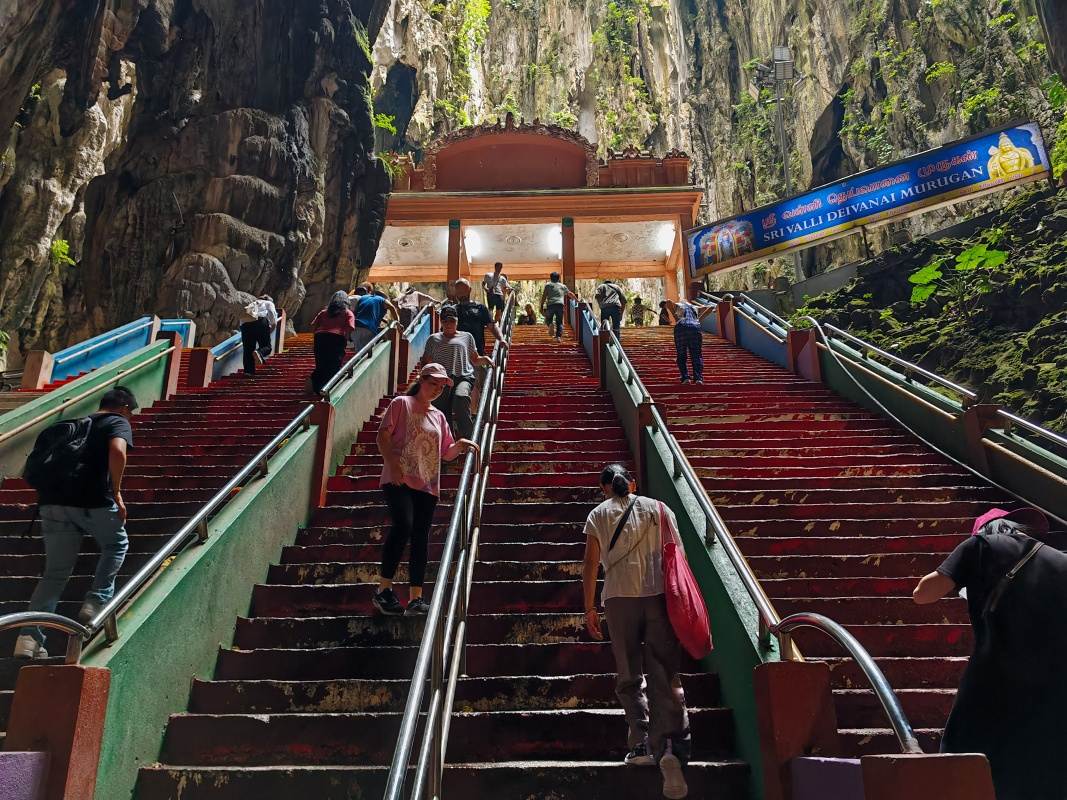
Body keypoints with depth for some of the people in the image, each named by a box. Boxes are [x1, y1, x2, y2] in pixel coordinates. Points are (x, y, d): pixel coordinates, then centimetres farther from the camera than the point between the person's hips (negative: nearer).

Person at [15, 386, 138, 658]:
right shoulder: (119, 422, 8)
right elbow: (117, 452, -14)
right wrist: (116, 493, -8)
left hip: (52, 500, 6)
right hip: (91, 499, -6)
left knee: (55, 573, 11)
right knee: (116, 546, 21)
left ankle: (30, 637, 2)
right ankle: (96, 601, 8)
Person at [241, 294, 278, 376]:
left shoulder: (251, 304, 39)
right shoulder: (269, 303, 28)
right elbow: (274, 323, 11)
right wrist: (268, 332, 23)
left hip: (245, 324, 4)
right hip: (260, 321, -4)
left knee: (248, 350, 4)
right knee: (267, 347, 3)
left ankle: (248, 372, -6)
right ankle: (259, 353, -29)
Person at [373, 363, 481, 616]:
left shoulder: (438, 417, 21)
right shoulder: (402, 403, 5)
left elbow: (447, 453, 20)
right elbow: (383, 436, -3)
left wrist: (460, 445, -1)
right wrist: (392, 465, -16)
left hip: (427, 485, 6)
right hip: (399, 480, -6)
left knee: (420, 538, 1)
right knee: (403, 525, -24)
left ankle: (415, 598, 3)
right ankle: (384, 590, -15)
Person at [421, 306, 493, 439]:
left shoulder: (466, 336, 23)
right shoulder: (434, 339, 24)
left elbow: (475, 359, 25)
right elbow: (426, 362, 20)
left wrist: (484, 359, 3)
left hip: (464, 377, -2)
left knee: (461, 397, -35)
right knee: (442, 413, -8)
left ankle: (466, 437, -32)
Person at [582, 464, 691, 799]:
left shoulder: (599, 514, 8)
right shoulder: (657, 508, 10)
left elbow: (590, 564, 3)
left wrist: (589, 608, 8)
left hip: (620, 598, 0)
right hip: (659, 597, 1)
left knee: (630, 676, 11)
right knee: (665, 675, 1)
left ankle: (642, 744, 4)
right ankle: (671, 745, -13)